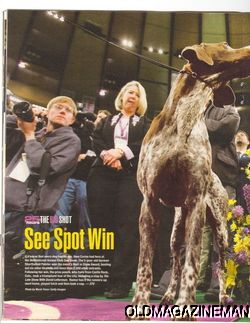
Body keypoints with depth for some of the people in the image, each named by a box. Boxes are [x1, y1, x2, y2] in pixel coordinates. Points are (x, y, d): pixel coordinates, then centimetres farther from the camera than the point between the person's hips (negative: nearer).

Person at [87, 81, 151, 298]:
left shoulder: (145, 123, 21)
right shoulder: (107, 121, 26)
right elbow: (96, 140, 9)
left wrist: (121, 152, -12)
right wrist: (108, 156, -10)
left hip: (131, 175, -2)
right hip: (103, 173, 2)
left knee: (127, 226, -12)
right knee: (101, 223, -4)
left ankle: (120, 281, -14)